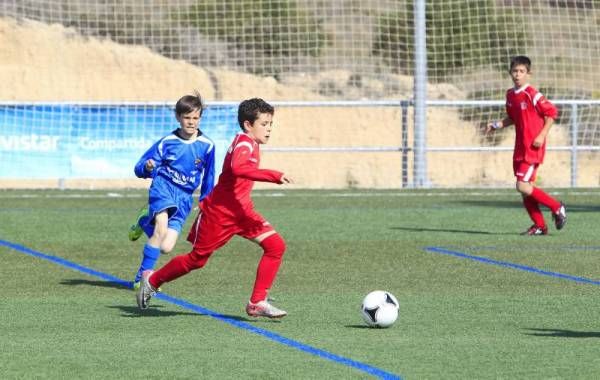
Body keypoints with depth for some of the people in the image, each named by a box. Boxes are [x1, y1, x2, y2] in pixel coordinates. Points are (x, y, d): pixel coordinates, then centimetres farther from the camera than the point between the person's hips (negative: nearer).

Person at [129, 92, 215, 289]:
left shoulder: (206, 146, -1)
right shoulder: (167, 142, -6)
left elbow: (208, 178, 13)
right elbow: (140, 169, -3)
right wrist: (147, 167, -26)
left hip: (184, 198, 3)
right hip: (163, 187, -3)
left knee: (166, 247, -8)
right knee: (162, 228, -28)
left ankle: (145, 222, 24)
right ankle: (142, 276, -14)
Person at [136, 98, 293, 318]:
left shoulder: (250, 144, 9)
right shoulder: (244, 143, -19)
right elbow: (238, 168, -41)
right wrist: (273, 176, -45)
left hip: (240, 210, 8)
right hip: (219, 212, -8)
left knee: (276, 245, -11)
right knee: (197, 259, 6)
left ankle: (257, 303, -10)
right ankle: (152, 281, 31)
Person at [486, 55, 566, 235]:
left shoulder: (532, 94, -14)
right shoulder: (510, 95, 10)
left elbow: (552, 112, -12)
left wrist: (542, 136, -16)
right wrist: (496, 125, 8)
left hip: (533, 147, -8)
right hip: (520, 147, 8)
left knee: (523, 186, -14)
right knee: (525, 188, 7)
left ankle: (557, 207, 2)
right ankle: (539, 226, 17)